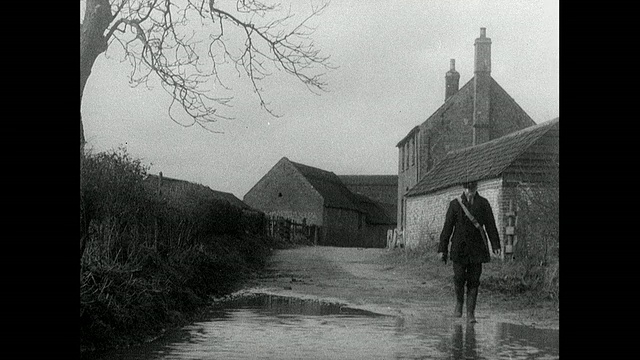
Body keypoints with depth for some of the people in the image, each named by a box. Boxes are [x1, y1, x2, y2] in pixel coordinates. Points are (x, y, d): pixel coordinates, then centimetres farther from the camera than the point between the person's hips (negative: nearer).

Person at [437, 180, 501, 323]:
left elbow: (491, 225, 3)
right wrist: (442, 248, 0)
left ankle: (470, 313, 7)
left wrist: (495, 245, -8)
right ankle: (459, 303, 20)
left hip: (476, 249, 1)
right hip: (459, 248, -1)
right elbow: (447, 227, 3)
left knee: (473, 281, 0)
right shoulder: (455, 204, 3)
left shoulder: (483, 204, 5)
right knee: (459, 278, -8)